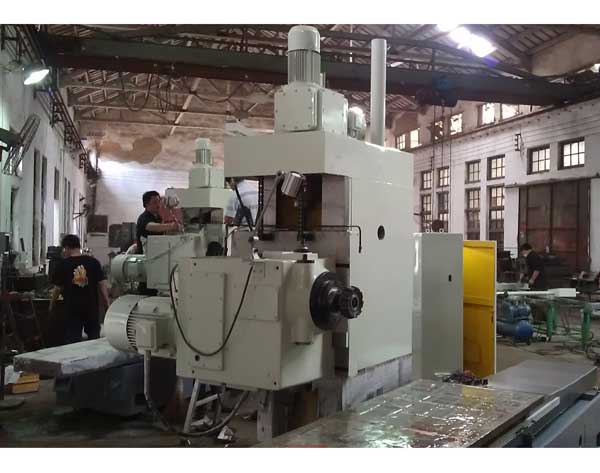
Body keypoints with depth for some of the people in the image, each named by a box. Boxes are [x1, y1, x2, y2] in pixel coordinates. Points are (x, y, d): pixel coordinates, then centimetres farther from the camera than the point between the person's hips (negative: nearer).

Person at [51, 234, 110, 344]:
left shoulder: (63, 264, -3)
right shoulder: (93, 262, -1)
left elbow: (57, 288, 2)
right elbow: (102, 284, -3)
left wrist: (51, 305, 17)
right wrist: (107, 304, 1)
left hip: (72, 307, -1)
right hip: (91, 306, 2)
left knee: (72, 340, 3)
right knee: (94, 339, 14)